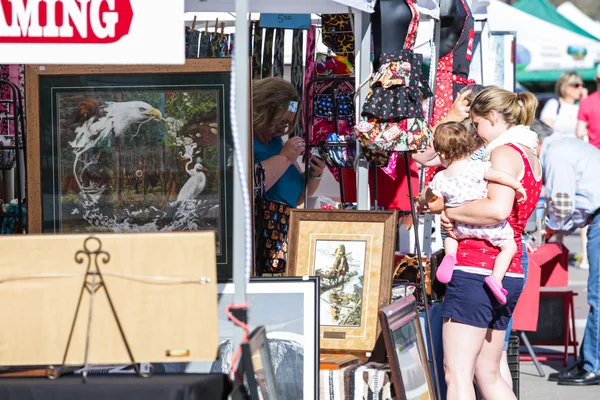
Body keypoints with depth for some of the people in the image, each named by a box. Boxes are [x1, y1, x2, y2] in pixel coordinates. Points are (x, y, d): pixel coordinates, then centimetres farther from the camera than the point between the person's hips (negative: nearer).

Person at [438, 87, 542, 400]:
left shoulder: (504, 153, -11)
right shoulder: (531, 158, 18)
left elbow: (498, 208, -27)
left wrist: (451, 213, -13)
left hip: (477, 271, -10)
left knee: (457, 372, -9)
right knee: (487, 374, 16)